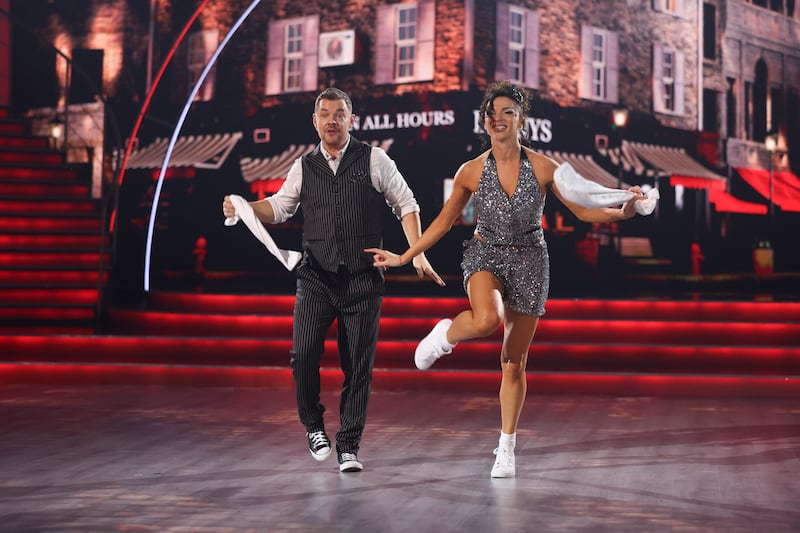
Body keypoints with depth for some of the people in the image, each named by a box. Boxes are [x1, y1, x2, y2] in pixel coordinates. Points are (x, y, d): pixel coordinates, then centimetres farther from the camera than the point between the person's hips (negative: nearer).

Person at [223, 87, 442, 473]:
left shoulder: (373, 160, 4)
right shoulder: (304, 167, 11)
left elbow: (406, 205, 8)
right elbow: (279, 207, 20)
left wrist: (418, 254, 0)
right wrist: (242, 209, 1)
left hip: (363, 279, -1)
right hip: (316, 278, 1)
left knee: (358, 364, 1)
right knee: (303, 354, -13)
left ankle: (349, 445, 12)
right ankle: (313, 425, 12)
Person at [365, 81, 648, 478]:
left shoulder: (543, 168, -6)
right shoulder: (471, 172, -4)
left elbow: (583, 210, -1)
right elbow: (444, 222, 6)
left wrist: (622, 212, -19)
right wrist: (402, 258, 6)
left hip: (529, 263, 1)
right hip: (486, 255, -1)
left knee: (514, 361, 4)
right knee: (486, 320, -36)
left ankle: (506, 449, 18)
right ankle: (444, 335, -1)